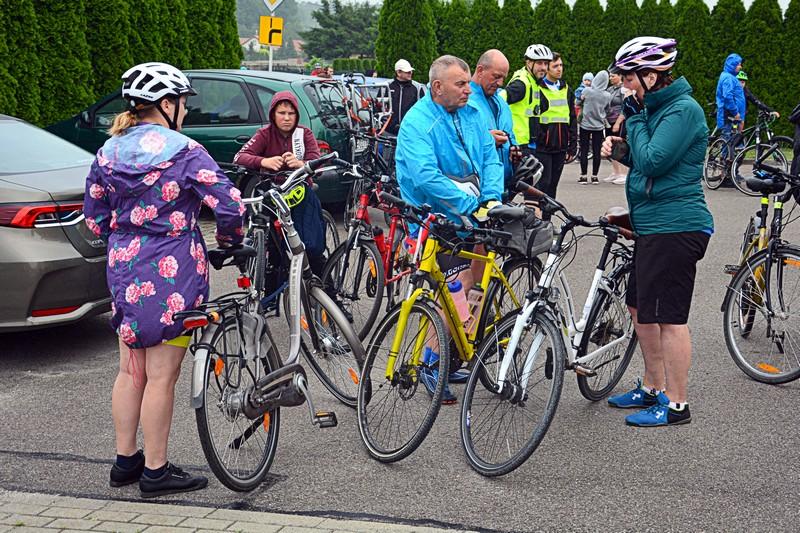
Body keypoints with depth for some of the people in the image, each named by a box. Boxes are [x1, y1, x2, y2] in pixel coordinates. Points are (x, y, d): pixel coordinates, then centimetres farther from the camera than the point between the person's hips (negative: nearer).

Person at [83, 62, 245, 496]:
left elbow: (93, 217, 11)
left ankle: (125, 460, 27)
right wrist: (229, 241, 3)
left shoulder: (109, 152, 6)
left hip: (123, 268, 7)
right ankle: (156, 471, 10)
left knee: (130, 370, 17)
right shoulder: (183, 151, -12)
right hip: (172, 271, -6)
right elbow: (229, 204, -16)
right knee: (162, 376, 2)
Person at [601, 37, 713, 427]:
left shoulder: (683, 110, -15)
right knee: (640, 308, 18)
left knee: (669, 317, -5)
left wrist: (634, 119, -13)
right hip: (653, 225, 11)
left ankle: (677, 405, 4)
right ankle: (652, 388, 32)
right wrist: (621, 149, 4)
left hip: (675, 229, -11)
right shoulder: (656, 108, 15)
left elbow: (653, 161, -22)